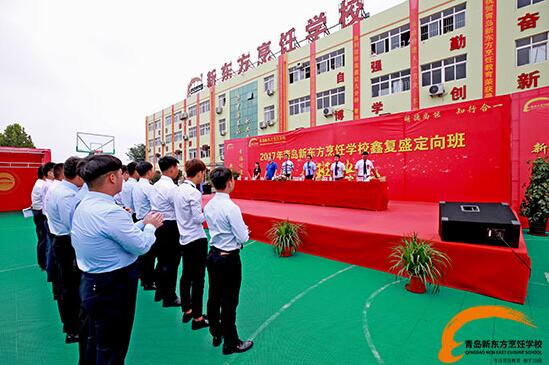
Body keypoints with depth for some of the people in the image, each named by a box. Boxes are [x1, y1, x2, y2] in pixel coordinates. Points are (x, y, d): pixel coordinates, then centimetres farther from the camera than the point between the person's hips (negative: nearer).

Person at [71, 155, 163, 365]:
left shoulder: (84, 205, 2)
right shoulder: (110, 211, -29)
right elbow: (141, 245, -21)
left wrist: (143, 223, 8)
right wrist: (150, 225, -4)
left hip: (91, 284, 9)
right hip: (113, 289, -9)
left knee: (96, 342, 29)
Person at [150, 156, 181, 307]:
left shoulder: (156, 185, 9)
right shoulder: (171, 187, -19)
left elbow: (157, 206, 12)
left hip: (157, 225, 9)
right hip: (170, 227, -9)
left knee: (162, 260, 21)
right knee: (171, 262, 4)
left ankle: (160, 292, 37)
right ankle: (169, 298, 17)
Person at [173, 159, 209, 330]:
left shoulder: (178, 189, 5)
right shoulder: (194, 193, -21)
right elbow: (198, 219, -20)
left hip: (184, 238, 9)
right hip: (197, 240, -9)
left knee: (186, 275, 19)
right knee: (198, 279, 3)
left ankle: (186, 310, 34)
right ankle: (197, 318, 15)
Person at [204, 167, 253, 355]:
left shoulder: (208, 206, 0)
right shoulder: (231, 208, -23)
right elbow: (243, 237, -20)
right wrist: (246, 232, 2)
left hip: (213, 254, 8)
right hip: (229, 258, -7)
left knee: (214, 297, 20)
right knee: (229, 302, 8)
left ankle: (216, 334, 40)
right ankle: (231, 343, 26)